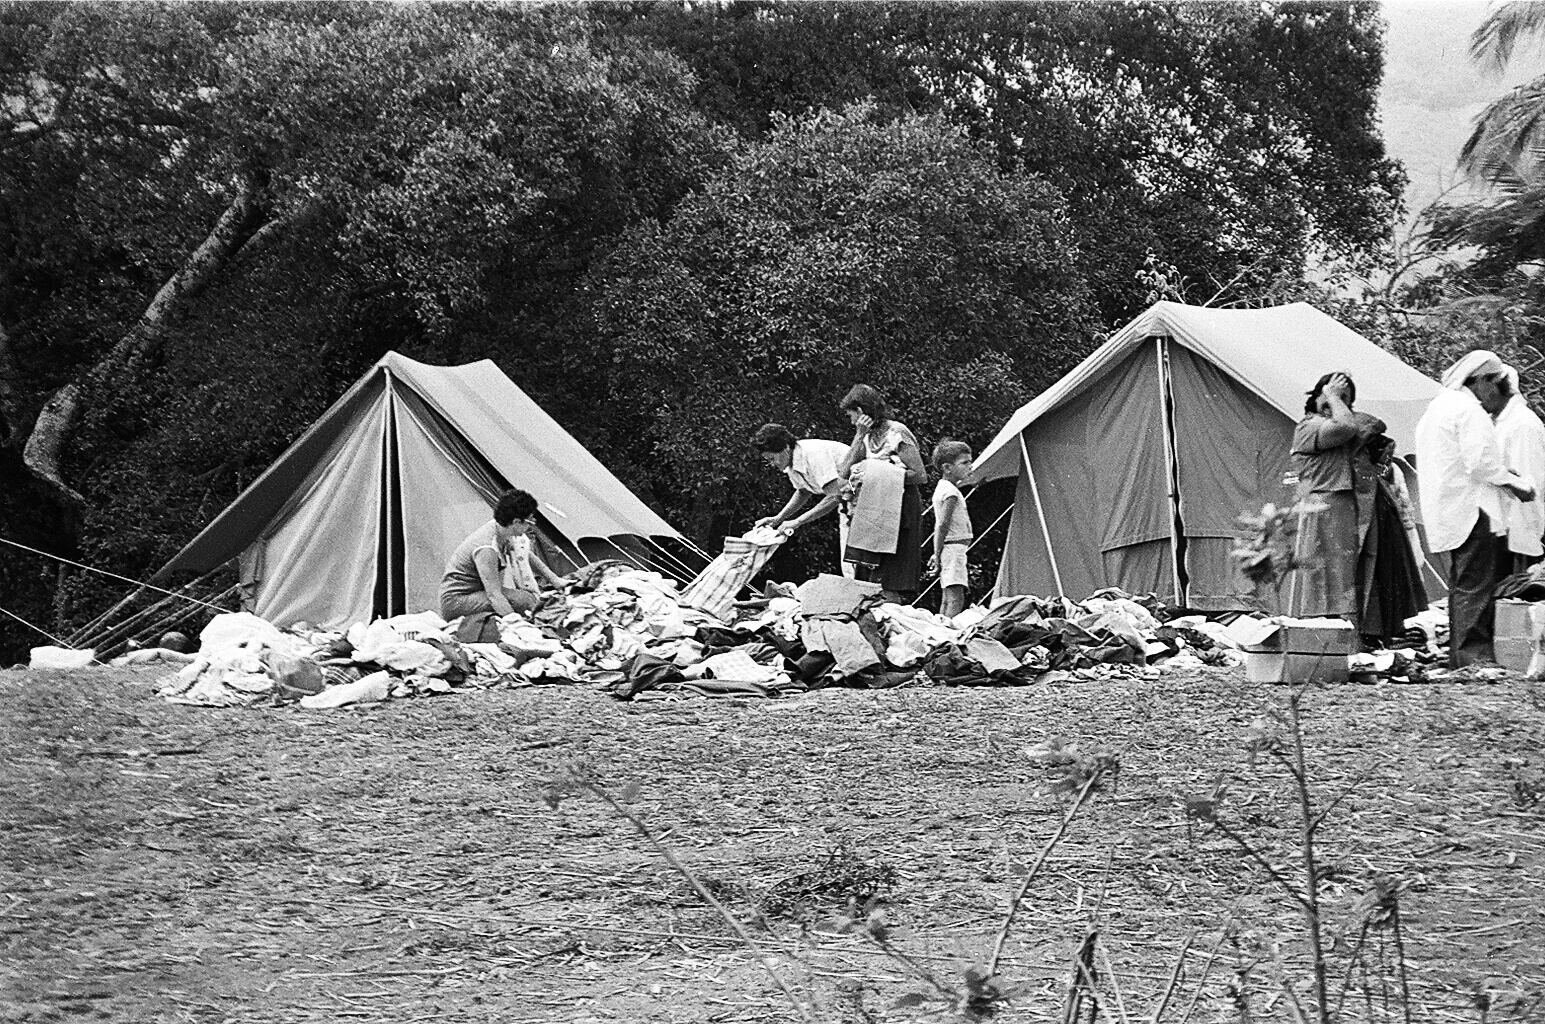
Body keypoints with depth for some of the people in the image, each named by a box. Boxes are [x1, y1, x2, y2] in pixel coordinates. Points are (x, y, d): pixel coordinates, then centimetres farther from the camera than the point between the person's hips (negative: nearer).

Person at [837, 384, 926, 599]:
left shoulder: (897, 433, -8)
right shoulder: (868, 437, 14)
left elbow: (920, 475, -12)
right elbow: (844, 472, 4)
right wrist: (859, 437, -1)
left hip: (900, 510, -7)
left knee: (888, 586, -13)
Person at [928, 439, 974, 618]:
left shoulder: (941, 488, 17)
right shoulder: (951, 492, -14)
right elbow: (943, 526, -19)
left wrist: (938, 553, 23)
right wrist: (938, 554, -19)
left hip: (948, 549, 10)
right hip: (954, 549, -10)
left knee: (947, 599, 12)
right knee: (956, 598, -17)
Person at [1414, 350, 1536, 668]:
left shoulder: (1438, 408, 21)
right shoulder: (1469, 410, -12)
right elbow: (1481, 463, -19)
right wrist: (1518, 485, -6)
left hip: (1448, 515, 10)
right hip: (1472, 510, -10)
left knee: (1462, 583, 14)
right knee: (1476, 583, -10)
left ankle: (1459, 653, 17)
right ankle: (1474, 653, -13)